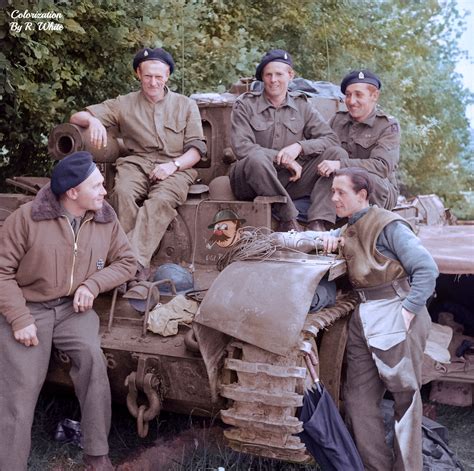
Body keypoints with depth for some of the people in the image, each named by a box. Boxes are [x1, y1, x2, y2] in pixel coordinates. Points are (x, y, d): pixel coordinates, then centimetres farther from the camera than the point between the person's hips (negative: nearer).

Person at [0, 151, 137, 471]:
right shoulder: (28, 217, -12)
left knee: (92, 357, -25)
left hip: (74, 307, 2)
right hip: (28, 307, -1)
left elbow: (127, 262, 6)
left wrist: (93, 284, -11)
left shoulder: (105, 217, -1)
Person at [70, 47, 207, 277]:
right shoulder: (124, 104, 17)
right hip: (136, 163, 1)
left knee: (162, 199, -36)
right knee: (123, 192, -35)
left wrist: (173, 165, -11)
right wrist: (93, 120, -13)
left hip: (176, 167, -1)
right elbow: (76, 117, 13)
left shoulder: (186, 105, 18)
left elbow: (196, 149, 10)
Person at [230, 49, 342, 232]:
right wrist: (284, 158, -17)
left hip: (290, 180, 4)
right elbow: (241, 148, -12)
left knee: (336, 153, -13)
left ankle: (317, 223, -27)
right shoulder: (245, 105, 1)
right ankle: (289, 220, -23)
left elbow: (331, 139, 2)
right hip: (252, 183, -3)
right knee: (257, 158, -37)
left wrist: (299, 147, -16)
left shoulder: (301, 105, 10)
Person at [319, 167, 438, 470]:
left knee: (406, 397, 4)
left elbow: (427, 269, -15)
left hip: (394, 317, -8)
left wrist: (408, 311, -19)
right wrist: (329, 238, 12)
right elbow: (334, 236, 36)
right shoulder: (350, 229, 15)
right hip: (363, 317, 9)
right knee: (359, 398, 8)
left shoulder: (388, 225, -10)